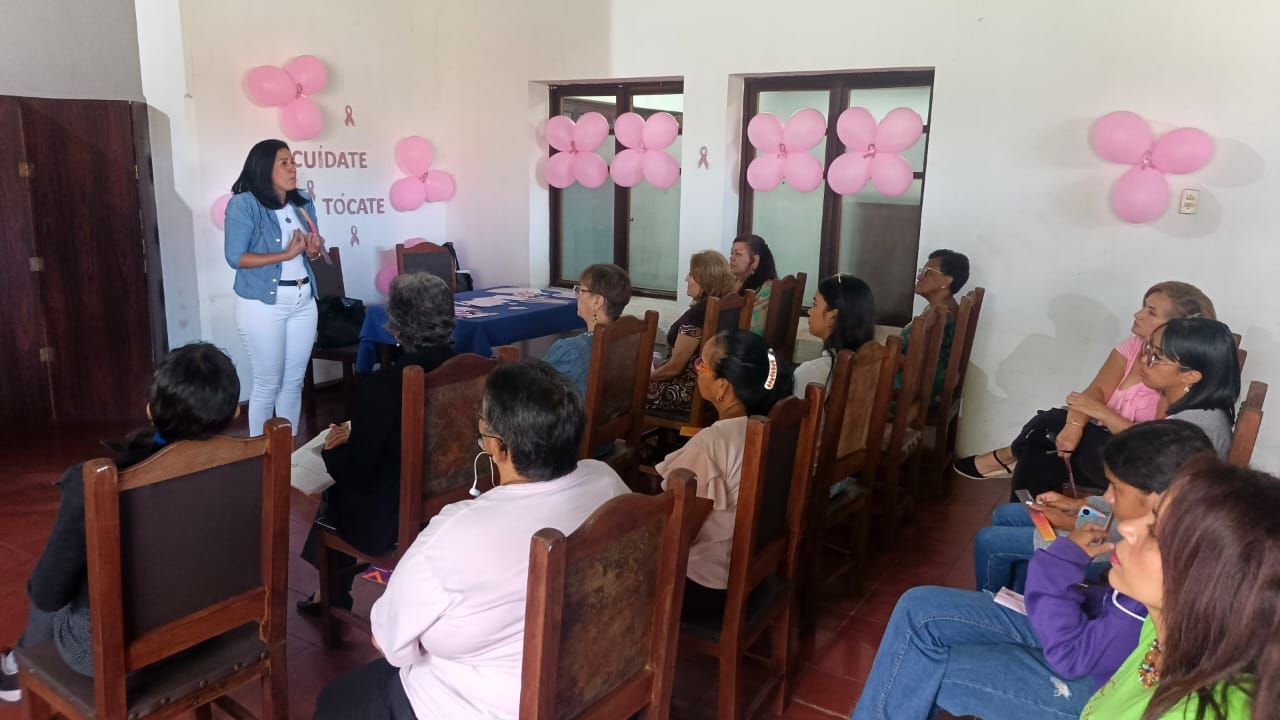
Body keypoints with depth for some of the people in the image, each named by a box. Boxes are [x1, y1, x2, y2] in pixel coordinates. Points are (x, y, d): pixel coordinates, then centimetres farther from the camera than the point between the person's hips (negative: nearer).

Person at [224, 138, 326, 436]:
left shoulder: (303, 202, 7)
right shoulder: (244, 204, -11)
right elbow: (235, 257, -15)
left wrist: (314, 251, -9)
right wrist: (286, 254, -21)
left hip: (302, 301, 6)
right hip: (263, 304, -5)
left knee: (294, 382, 12)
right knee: (268, 385, 3)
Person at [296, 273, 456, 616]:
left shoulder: (382, 386, -27)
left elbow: (357, 474, -17)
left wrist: (331, 450, 3)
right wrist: (357, 433, 10)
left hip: (393, 521, -5)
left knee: (336, 488, 26)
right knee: (344, 478, 28)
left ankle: (333, 591, 44)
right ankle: (335, 588, 42)